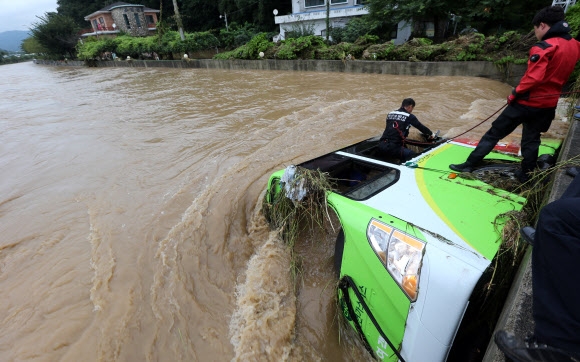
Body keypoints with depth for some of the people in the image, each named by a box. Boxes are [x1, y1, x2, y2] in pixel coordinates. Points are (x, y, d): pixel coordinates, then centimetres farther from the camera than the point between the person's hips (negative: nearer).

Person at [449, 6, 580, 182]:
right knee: (531, 139, 17)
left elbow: (533, 78, -22)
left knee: (494, 133, 0)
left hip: (527, 101, -7)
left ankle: (470, 164, 4)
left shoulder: (544, 47, -17)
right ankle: (526, 174, 24)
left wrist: (514, 94, -12)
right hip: (548, 104, 7)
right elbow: (559, 74, 13)